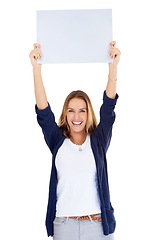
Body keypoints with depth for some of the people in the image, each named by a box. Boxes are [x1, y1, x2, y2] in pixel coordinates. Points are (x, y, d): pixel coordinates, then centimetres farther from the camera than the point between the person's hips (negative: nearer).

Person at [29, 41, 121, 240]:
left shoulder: (98, 140, 3)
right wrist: (36, 67, -12)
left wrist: (113, 65, -14)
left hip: (98, 224, 0)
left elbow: (108, 106, -5)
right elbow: (43, 111, -5)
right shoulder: (57, 141, 4)